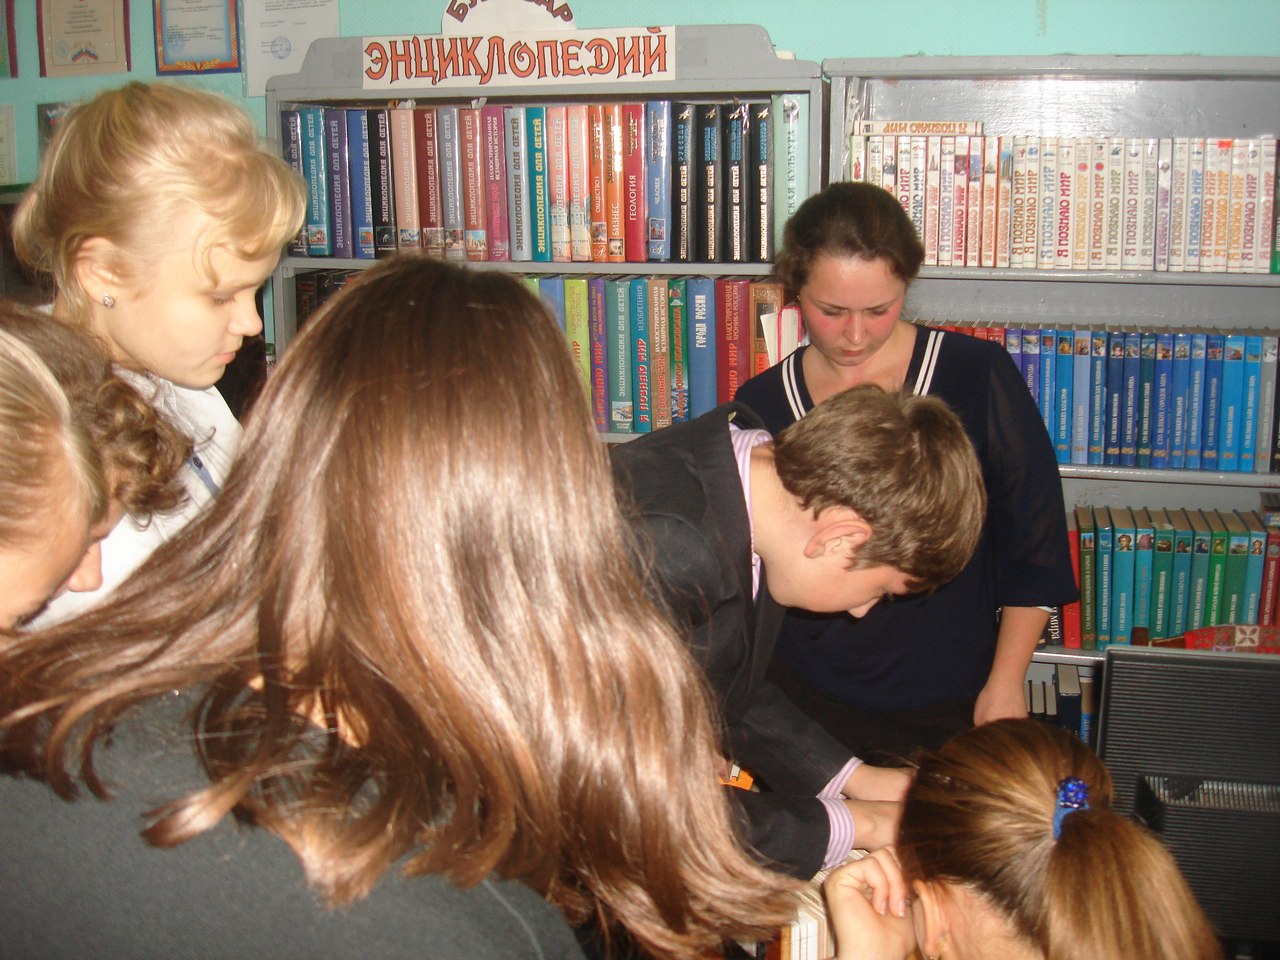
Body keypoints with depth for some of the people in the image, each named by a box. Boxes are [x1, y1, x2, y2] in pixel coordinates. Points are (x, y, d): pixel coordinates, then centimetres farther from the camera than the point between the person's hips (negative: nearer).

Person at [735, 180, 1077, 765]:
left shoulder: (975, 375, -8)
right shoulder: (760, 405, -2)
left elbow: (1035, 541, -2)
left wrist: (1005, 685, -3)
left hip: (952, 707, -1)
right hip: (802, 704, 2)